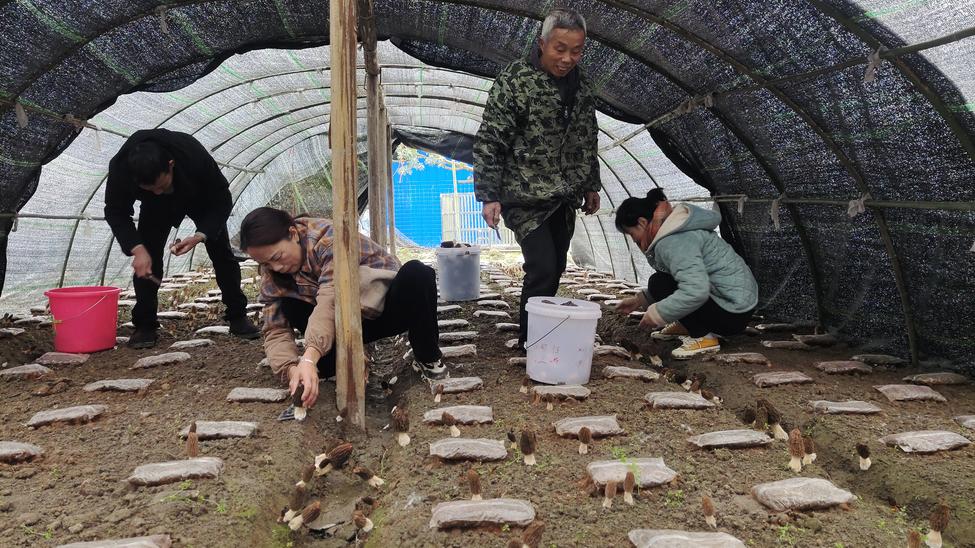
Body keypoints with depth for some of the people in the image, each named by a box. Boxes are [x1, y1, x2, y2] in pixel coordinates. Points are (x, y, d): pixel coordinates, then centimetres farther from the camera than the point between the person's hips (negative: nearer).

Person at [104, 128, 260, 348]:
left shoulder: (195, 156, -43)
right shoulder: (120, 167, -37)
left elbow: (221, 201, -29)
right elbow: (116, 213, -22)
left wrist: (199, 236, -42)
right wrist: (137, 249, -37)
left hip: (201, 199, -1)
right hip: (155, 207, 1)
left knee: (222, 253, -5)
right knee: (147, 257, -14)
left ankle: (237, 316, 6)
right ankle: (144, 326, -3)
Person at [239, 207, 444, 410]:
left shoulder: (330, 239, -27)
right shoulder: (273, 276, -9)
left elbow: (331, 300, -40)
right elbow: (276, 331, -15)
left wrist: (308, 359, -52)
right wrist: (292, 369, -37)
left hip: (387, 307, -4)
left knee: (416, 273, -36)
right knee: (287, 307, -21)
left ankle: (427, 359, -18)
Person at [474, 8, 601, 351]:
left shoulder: (580, 86, 7)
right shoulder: (514, 80, -13)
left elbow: (587, 141, 19)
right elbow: (489, 141, -14)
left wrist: (591, 185, 19)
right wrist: (488, 196, -18)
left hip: (565, 198, 6)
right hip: (526, 197, -6)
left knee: (555, 269, 10)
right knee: (541, 268, -12)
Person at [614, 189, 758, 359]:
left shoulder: (673, 242, -23)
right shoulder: (675, 229, 10)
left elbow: (695, 291, -35)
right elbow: (689, 279, 19)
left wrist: (655, 314, -21)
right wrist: (639, 300, 14)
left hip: (734, 313, -10)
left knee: (659, 284, -15)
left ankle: (703, 338, -11)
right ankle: (684, 325, 20)